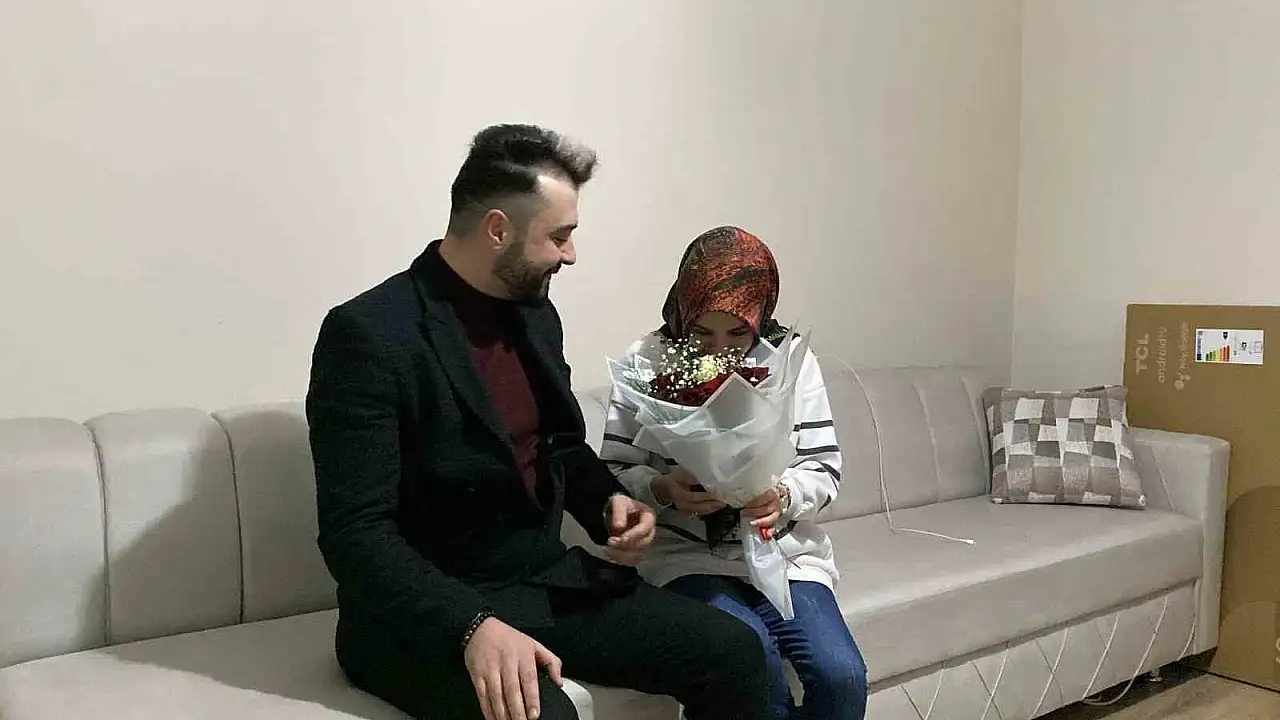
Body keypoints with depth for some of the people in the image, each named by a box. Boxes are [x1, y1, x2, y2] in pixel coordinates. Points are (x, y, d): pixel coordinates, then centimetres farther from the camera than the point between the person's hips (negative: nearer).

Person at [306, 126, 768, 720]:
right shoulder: (370, 335, -17)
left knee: (733, 652, -4)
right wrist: (474, 625, -33)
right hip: (428, 613, -7)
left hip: (548, 581, 7)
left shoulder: (535, 313, 7)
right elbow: (355, 532, -22)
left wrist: (608, 500, 0)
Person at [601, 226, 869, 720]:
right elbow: (614, 471, -3)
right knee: (753, 656, -30)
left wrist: (784, 495, -18)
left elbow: (824, 468, 3)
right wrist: (663, 489, -23)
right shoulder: (647, 361, -3)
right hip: (687, 557, -2)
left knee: (842, 677, -19)